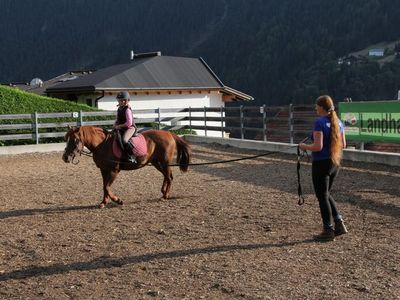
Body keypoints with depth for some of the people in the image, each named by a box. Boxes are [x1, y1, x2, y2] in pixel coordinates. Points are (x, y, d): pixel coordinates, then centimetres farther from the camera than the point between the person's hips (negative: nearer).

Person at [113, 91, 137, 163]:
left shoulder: (127, 109, -14)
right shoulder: (119, 109, 13)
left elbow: (129, 123, -20)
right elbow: (118, 119, 26)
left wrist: (119, 126, -15)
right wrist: (115, 125, 7)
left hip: (130, 128, -10)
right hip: (121, 129, 10)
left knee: (124, 140, -35)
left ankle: (131, 157, -29)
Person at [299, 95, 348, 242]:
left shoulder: (319, 123, -17)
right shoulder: (338, 122, 6)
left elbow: (318, 146, -22)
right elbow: (343, 145, 11)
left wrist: (304, 146, -6)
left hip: (321, 164, -8)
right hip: (335, 163, 8)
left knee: (322, 197, 4)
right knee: (326, 194, 22)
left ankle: (328, 231, 10)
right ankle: (339, 223, 17)